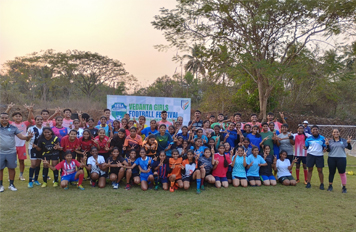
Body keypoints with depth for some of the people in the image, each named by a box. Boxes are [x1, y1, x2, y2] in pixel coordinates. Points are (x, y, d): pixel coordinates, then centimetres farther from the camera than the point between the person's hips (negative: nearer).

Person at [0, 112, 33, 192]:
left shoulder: (13, 128, 2)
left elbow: (21, 137, -2)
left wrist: (28, 136, -21)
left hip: (11, 152, 0)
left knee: (11, 168, 9)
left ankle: (11, 185, 21)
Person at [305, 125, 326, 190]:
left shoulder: (322, 138, 4)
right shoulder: (308, 138, 5)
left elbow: (324, 146, 7)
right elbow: (306, 146, 8)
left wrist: (324, 149, -16)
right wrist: (305, 147, -15)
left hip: (319, 156, 0)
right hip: (310, 155, 0)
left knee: (320, 170, 1)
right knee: (310, 169, 6)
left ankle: (322, 184, 12)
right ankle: (308, 183, 13)